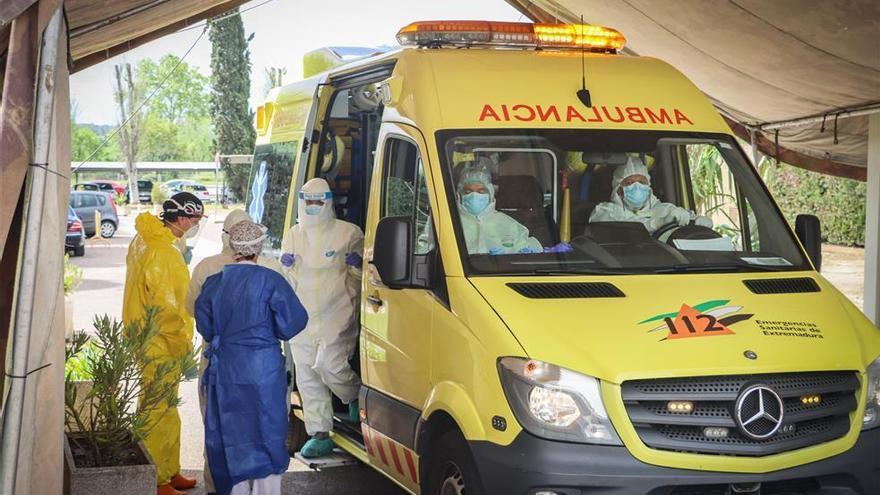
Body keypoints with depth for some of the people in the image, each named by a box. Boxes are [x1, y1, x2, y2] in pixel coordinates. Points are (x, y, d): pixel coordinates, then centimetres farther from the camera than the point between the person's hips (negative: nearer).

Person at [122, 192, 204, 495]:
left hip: (148, 339, 11)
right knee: (159, 414, -1)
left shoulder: (145, 239, 9)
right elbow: (165, 305, -24)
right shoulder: (162, 252, -25)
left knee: (165, 411, 20)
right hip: (162, 345, -11)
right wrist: (183, 344, -14)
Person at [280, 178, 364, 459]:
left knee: (329, 365, -19)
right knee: (307, 377, 5)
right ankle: (320, 436, 14)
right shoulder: (294, 235, 13)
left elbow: (359, 276, 5)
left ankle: (357, 398, 14)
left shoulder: (348, 233, -1)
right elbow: (286, 278, 17)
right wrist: (288, 264, 2)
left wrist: (355, 264, -10)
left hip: (337, 316, -5)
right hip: (302, 317, 5)